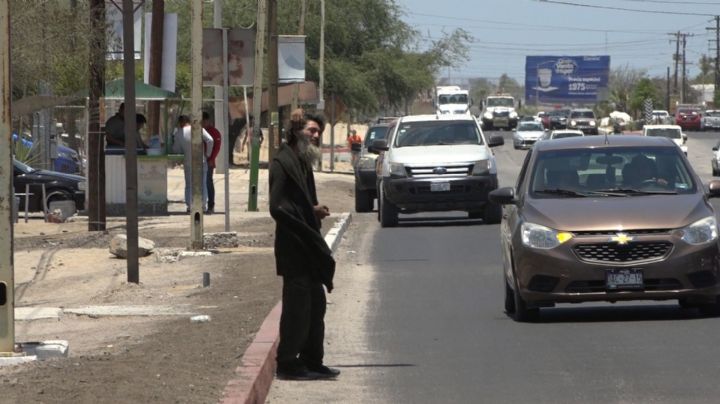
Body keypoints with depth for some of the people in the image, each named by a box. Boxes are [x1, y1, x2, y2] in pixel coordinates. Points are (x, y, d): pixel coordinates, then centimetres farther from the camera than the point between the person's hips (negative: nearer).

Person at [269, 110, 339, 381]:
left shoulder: (303, 162, 15)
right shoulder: (283, 163, -14)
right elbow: (278, 208, -20)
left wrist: (315, 211, 2)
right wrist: (312, 212, -20)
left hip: (308, 247, 10)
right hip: (293, 247, -10)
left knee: (315, 304, 14)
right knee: (297, 306, -5)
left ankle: (312, 361, 22)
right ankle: (288, 364, 3)